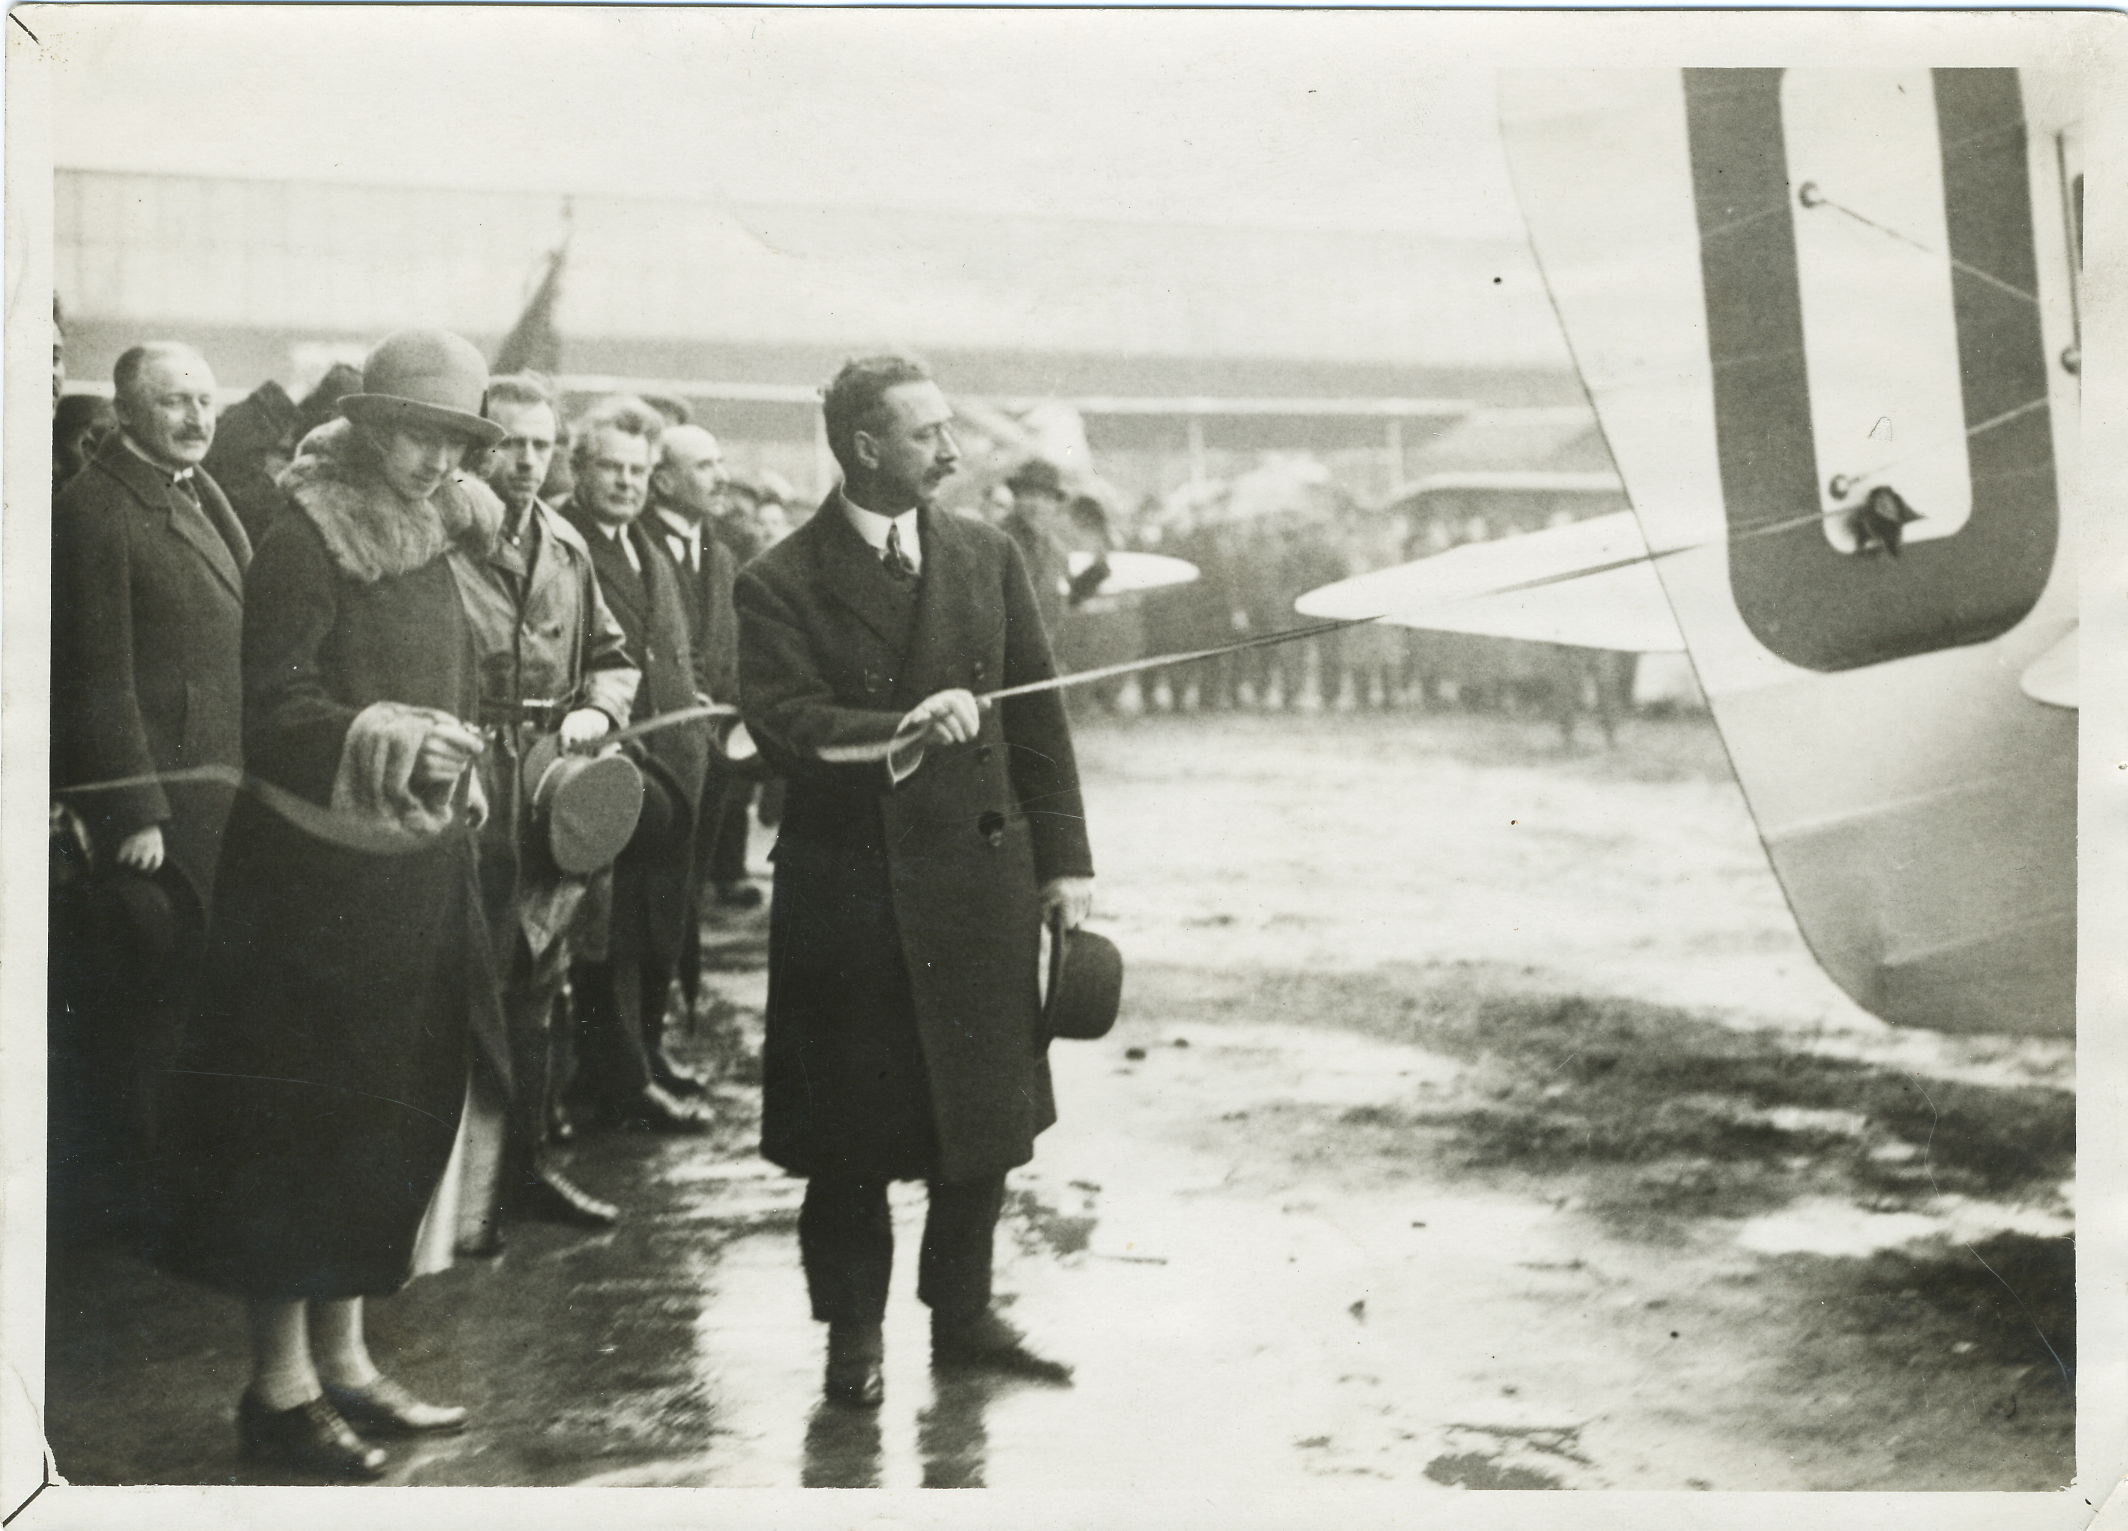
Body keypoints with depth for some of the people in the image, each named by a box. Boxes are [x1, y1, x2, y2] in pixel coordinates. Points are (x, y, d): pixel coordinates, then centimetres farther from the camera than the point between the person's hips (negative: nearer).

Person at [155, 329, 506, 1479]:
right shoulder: (304, 543, -12)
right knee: (299, 1116, -1)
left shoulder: (430, 547, 12)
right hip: (314, 878, -8)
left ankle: (341, 1356, 24)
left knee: (390, 1116, 13)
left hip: (416, 878, 8)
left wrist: (453, 767, 9)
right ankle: (279, 1382, 10)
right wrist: (382, 736, -35)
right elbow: (273, 712, -21)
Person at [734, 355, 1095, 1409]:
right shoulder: (781, 584, -5)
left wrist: (1064, 859, 4)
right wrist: (903, 728, -30)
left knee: (987, 1115, 10)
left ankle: (962, 1312, 28)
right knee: (852, 1131, 5)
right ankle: (852, 1331, 21)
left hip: (981, 877, 4)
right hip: (848, 888, -3)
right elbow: (783, 728, -15)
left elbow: (1039, 717, 8)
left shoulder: (989, 558, 7)